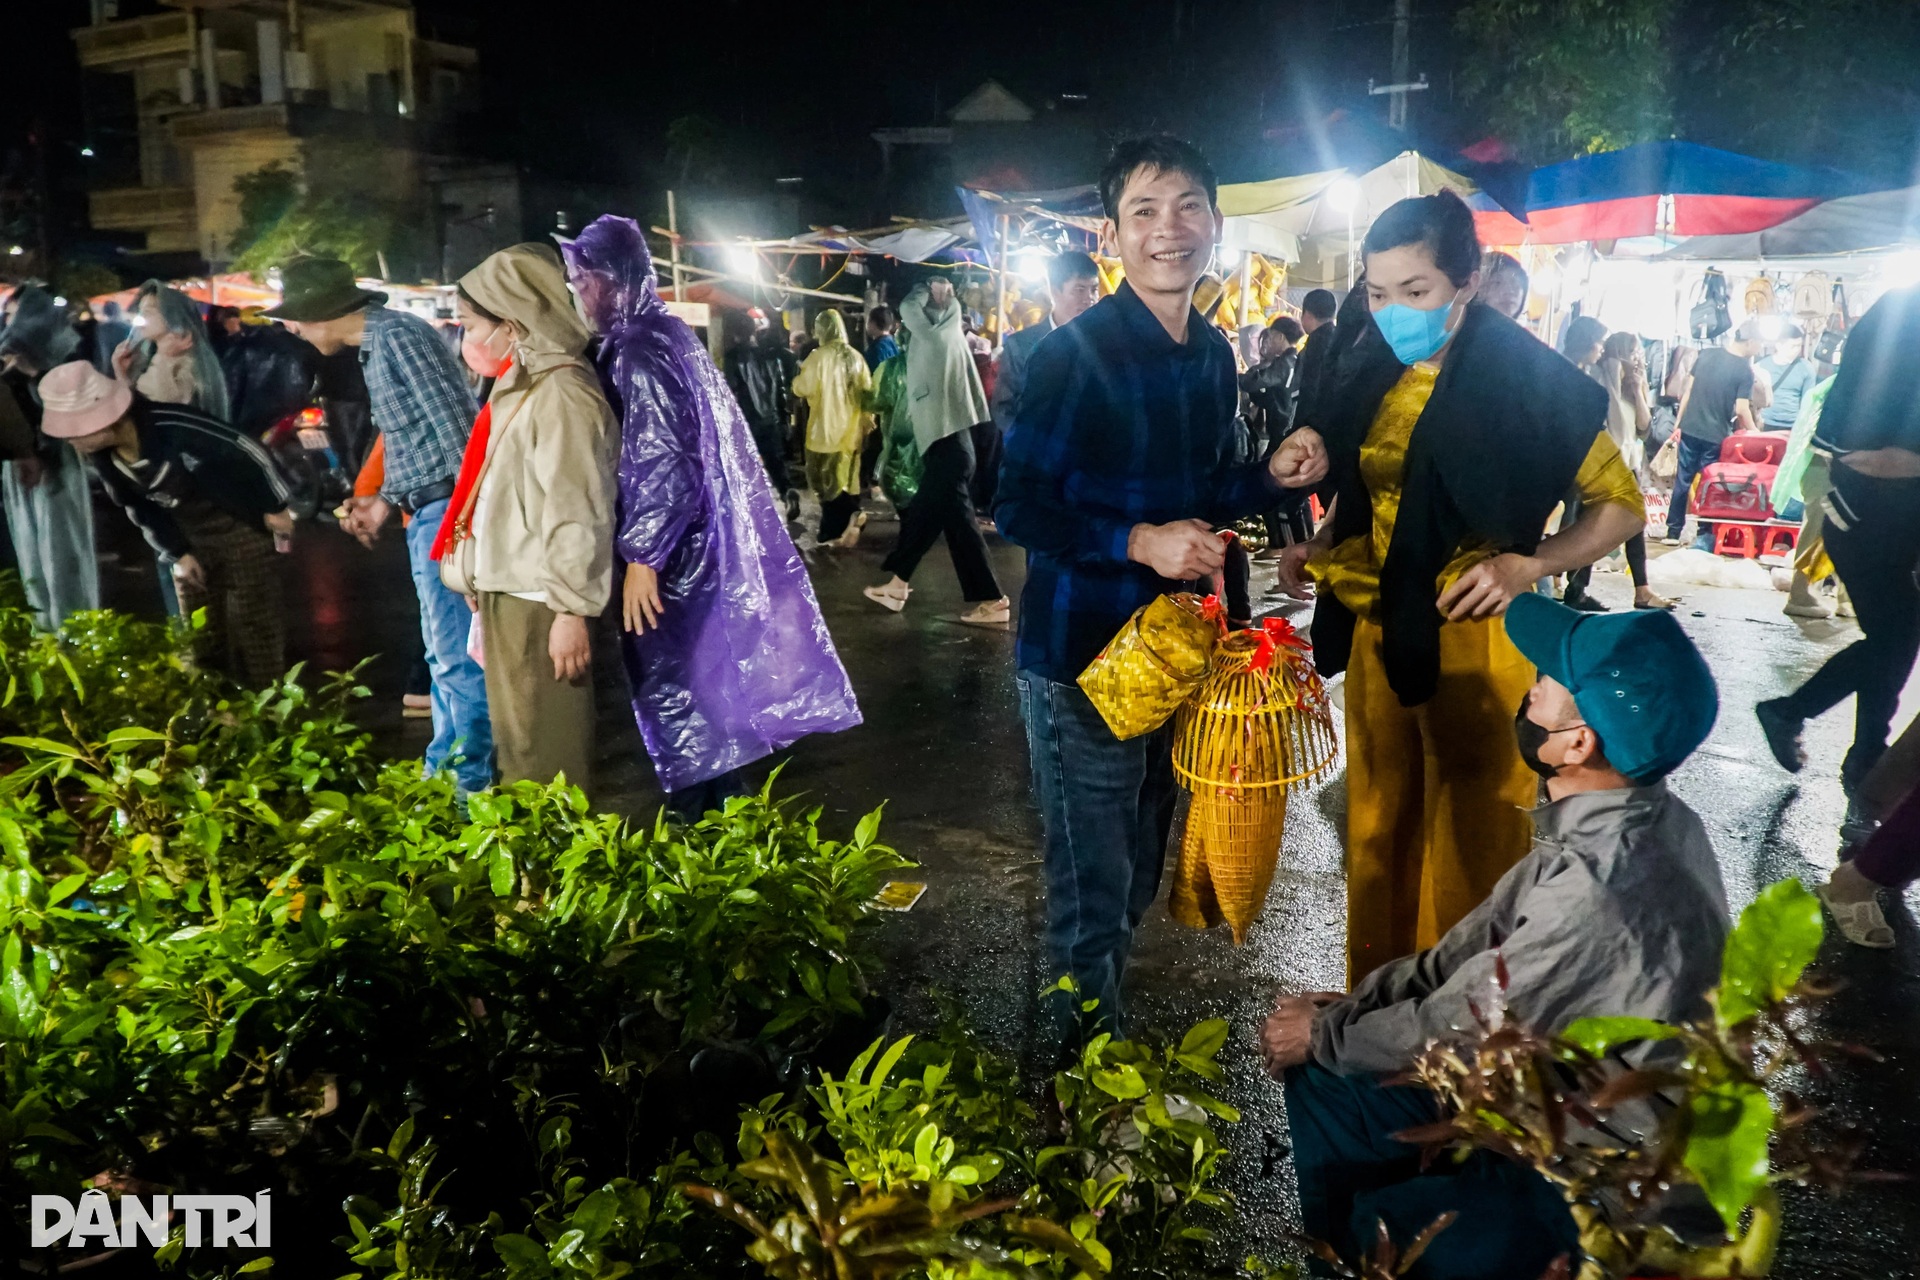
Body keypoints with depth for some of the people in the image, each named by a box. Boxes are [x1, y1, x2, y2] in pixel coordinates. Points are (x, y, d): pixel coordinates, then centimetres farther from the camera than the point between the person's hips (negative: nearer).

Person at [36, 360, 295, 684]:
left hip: (240, 527, -7)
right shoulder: (101, 456, -8)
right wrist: (176, 554, 4)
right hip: (188, 540, 7)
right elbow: (139, 508, 7)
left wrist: (275, 507, -15)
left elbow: (248, 450, -23)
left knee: (254, 625, -1)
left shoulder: (172, 427, -32)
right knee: (201, 636, 14)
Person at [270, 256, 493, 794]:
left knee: (458, 658, -7)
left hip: (447, 514, -11)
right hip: (428, 515, 11)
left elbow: (456, 430, -20)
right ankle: (441, 775, 28)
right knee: (443, 654, 17)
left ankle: (471, 786, 1)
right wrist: (387, 501, 16)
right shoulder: (377, 344, 17)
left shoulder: (398, 337, -14)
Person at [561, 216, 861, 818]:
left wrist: (641, 555, -20)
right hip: (696, 545, 10)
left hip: (669, 552, -10)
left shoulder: (639, 350, -17)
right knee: (698, 685, 17)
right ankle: (722, 808, 27)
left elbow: (661, 461, -23)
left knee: (669, 695, 0)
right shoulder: (664, 334, 13)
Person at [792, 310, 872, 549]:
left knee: (827, 480, 4)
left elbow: (802, 388, -8)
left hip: (826, 429, -5)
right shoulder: (855, 357, 1)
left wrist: (800, 375, 13)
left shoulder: (819, 357, -14)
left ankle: (833, 531, 1)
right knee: (848, 478, 15)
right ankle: (850, 523, 16)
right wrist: (865, 424, 16)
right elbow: (867, 391, 6)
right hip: (851, 429, 5)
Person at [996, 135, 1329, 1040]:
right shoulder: (1075, 355, -16)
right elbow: (1019, 508, -17)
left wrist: (1271, 476, -2)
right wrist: (1138, 542, -29)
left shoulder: (1211, 353, 6)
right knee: (1092, 886, 4)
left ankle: (1108, 1024, 42)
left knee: (1138, 873, 21)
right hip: (1081, 654, -7)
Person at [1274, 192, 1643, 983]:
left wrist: (1529, 566, -19)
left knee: (1472, 844, 6)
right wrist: (1318, 549, 3)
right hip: (1377, 634, 5)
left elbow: (1620, 505, -4)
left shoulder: (1530, 381, -10)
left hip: (1473, 637, -5)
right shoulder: (1369, 375, 6)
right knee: (1378, 829, 15)